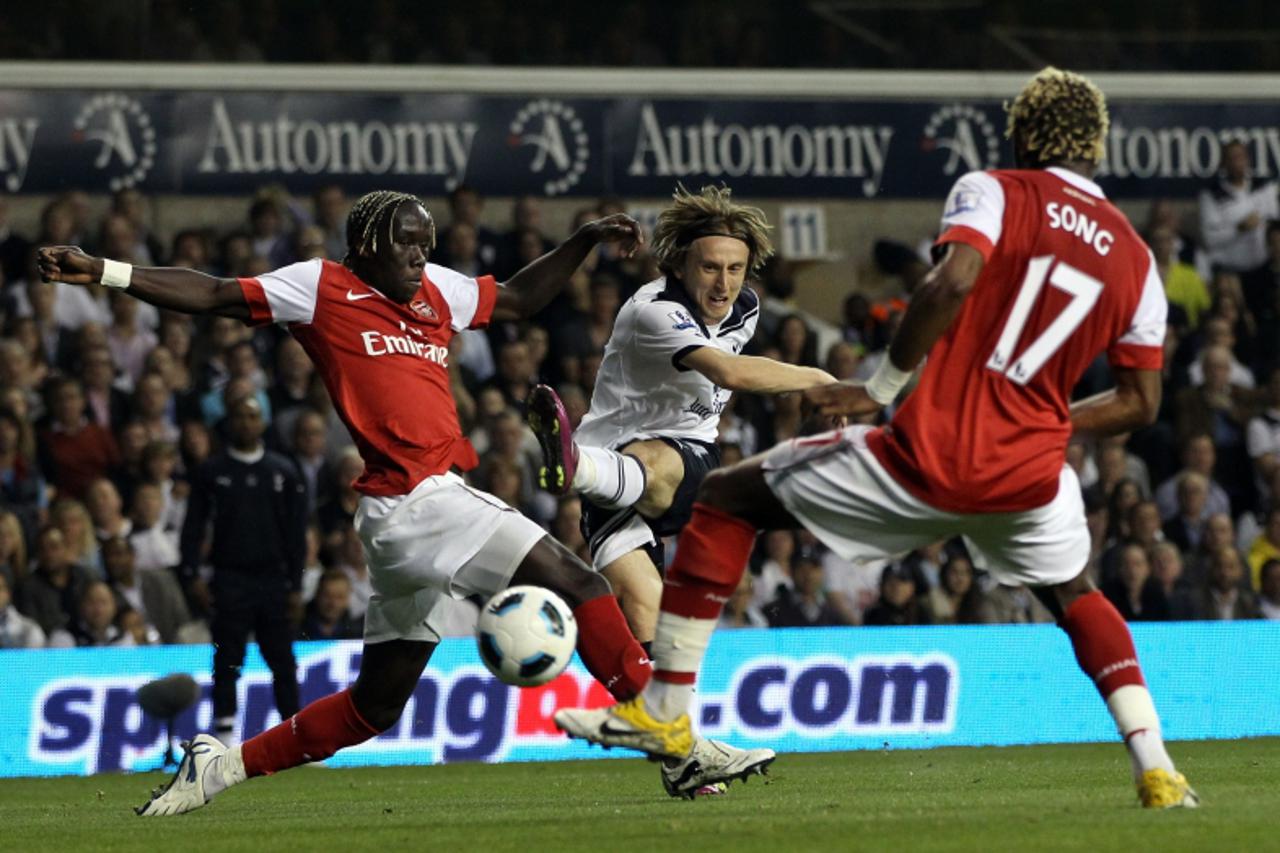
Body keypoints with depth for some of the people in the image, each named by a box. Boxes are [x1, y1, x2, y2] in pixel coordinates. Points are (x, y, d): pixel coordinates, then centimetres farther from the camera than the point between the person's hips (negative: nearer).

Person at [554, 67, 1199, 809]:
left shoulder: (994, 193, 0)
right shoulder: (1136, 260, 12)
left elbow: (954, 280, -20)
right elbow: (1141, 403, 13)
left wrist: (883, 387, -12)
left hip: (931, 457, -4)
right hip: (1030, 477, 4)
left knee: (728, 498, 13)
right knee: (1078, 598, 35)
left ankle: (664, 712, 10)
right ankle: (1158, 771, 18)